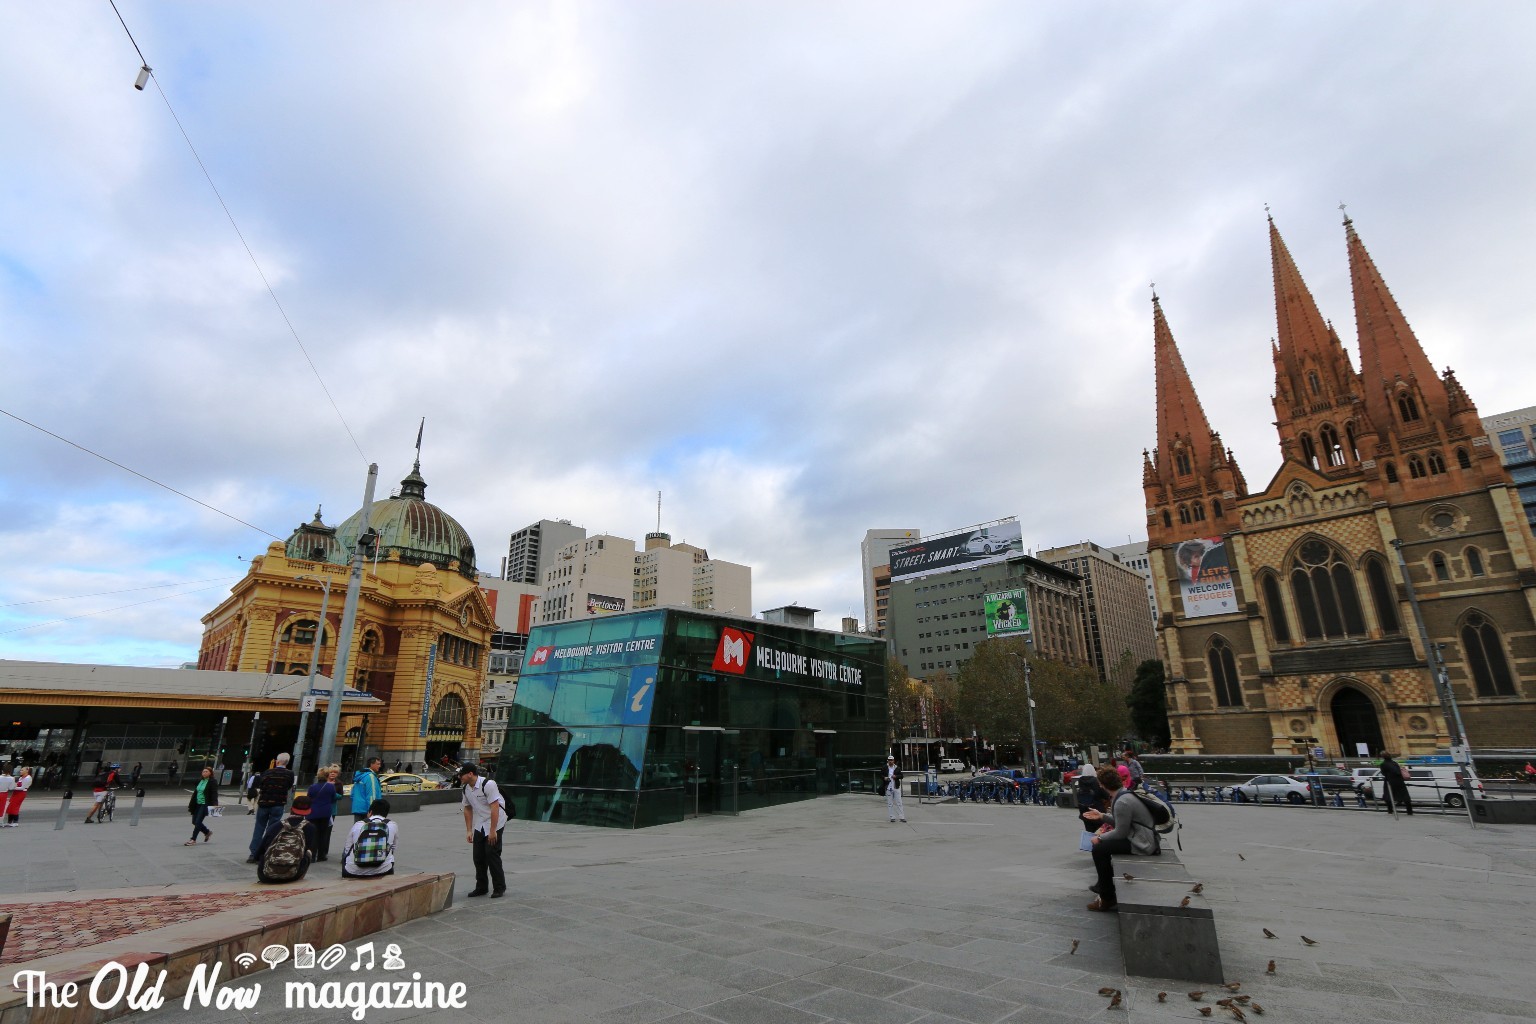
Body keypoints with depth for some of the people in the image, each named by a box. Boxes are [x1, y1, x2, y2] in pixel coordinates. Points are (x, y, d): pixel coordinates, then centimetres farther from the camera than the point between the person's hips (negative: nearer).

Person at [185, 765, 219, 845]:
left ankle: (193, 840, 3)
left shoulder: (213, 782, -10)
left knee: (198, 822, -8)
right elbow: (195, 793, 18)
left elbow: (214, 794, -17)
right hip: (197, 804, 8)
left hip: (205, 805, -8)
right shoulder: (199, 781, 11)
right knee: (194, 822, 11)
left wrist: (215, 805, -27)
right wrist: (191, 805, 15)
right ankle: (207, 832, 31)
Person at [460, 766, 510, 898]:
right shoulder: (466, 789, -1)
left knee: (492, 855, -8)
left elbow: (495, 807, -24)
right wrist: (469, 831, 7)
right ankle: (481, 888, 24)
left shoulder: (488, 784, -24)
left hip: (495, 823, -7)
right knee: (478, 857, 9)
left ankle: (499, 888, 3)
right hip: (479, 826, 7)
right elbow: (467, 809, 10)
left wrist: (492, 831, -24)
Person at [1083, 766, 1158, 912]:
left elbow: (1120, 832, -20)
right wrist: (1102, 816, 13)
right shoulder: (1124, 794, 5)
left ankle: (1108, 899, -5)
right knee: (1103, 843, 20)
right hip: (1143, 838, 10)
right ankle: (1104, 884, 32)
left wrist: (1100, 838, -8)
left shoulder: (1122, 802, -25)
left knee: (1099, 849, -13)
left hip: (1141, 844, -10)